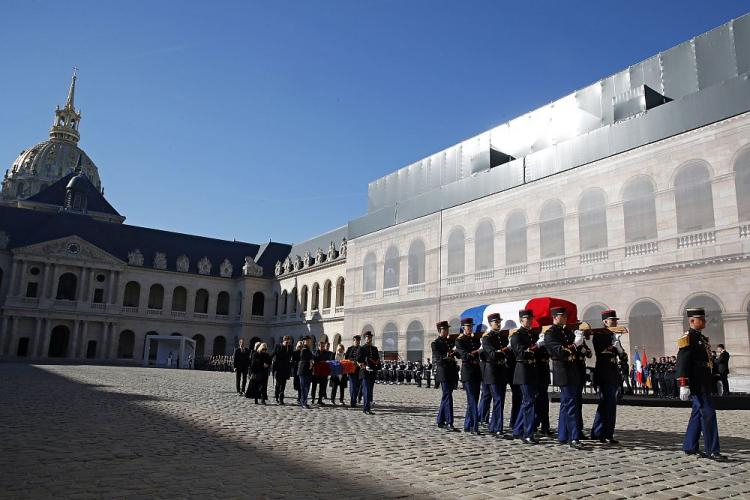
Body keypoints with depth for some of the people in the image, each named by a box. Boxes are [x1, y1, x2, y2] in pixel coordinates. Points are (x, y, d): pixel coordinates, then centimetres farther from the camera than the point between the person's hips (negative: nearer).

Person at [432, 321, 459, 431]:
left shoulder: (449, 342, 20)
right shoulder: (435, 343, -1)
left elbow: (458, 354, 17)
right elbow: (438, 358, -12)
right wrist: (447, 357, -27)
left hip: (452, 373, 7)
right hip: (443, 373, -7)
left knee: (446, 397, 12)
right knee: (448, 397, -11)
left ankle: (440, 421, 21)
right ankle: (449, 422, -11)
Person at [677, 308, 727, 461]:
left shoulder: (702, 338, 17)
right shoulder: (687, 338, -12)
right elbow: (682, 362, -18)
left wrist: (710, 382, 20)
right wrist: (683, 385, -23)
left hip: (704, 383, 10)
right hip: (696, 384, -10)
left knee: (698, 413, 13)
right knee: (708, 413, -10)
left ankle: (690, 447, 20)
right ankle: (712, 451, -6)